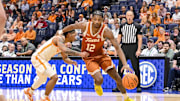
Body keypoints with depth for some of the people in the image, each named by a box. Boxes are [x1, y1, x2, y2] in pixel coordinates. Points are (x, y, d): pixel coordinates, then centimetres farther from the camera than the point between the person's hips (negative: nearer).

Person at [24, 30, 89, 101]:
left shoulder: (62, 43, 9)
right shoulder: (59, 38, -21)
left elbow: (65, 58, 15)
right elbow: (65, 50, -40)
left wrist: (72, 62, -6)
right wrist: (79, 54, -39)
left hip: (43, 60, 11)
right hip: (38, 57, -11)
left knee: (43, 79, 31)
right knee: (54, 77, -21)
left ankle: (29, 91, 55)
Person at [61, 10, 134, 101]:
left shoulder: (106, 31, -23)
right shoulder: (85, 26, -21)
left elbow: (117, 48, -25)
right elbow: (72, 26, 2)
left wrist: (125, 64, -35)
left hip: (101, 55, 2)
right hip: (89, 57, -1)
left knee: (117, 77, 0)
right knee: (99, 79, -23)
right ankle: (97, 85, 17)